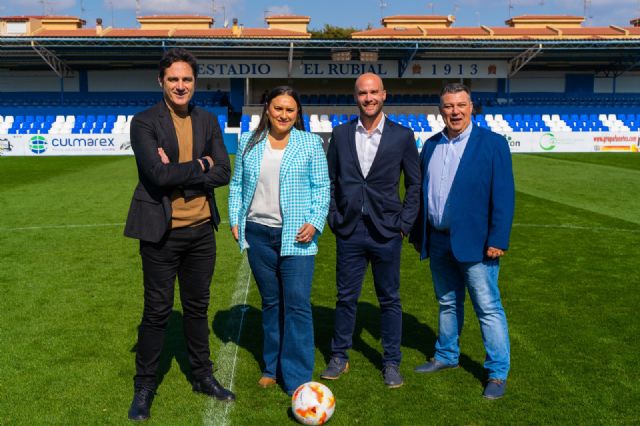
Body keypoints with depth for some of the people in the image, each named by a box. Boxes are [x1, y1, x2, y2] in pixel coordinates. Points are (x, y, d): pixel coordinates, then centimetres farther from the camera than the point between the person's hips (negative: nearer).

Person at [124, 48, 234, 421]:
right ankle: (145, 387, 24)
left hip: (201, 230, 4)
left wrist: (179, 175, -15)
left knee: (197, 307, 17)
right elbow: (158, 173, -21)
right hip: (162, 232, -4)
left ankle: (203, 376, 33)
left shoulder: (208, 121, 6)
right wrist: (200, 165, -11)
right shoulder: (145, 122, -7)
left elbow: (224, 172, -3)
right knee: (157, 312, 6)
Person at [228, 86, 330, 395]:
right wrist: (234, 220, 2)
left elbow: (321, 188, 0)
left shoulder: (311, 143, 0)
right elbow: (236, 185, 12)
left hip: (295, 236, -3)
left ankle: (297, 379, 4)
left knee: (297, 305, -6)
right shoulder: (248, 143, 8)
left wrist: (315, 223, -11)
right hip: (258, 234, 3)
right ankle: (273, 367, 28)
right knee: (270, 302, 14)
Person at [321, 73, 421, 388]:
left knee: (390, 300, 9)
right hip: (349, 231, 1)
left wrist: (405, 224, -2)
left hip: (386, 232, -1)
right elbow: (330, 180, 9)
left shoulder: (402, 136, 0)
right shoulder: (340, 134, 4)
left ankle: (391, 363, 24)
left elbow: (414, 184, 5)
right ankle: (339, 357, 26)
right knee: (346, 297, 10)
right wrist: (333, 218, 1)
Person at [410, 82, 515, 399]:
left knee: (488, 308, 1)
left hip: (474, 242, -5)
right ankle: (446, 356, 35)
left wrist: (497, 240, -15)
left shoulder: (492, 144, -5)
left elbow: (503, 195, -10)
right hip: (438, 242, 5)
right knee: (447, 303, 19)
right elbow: (421, 192, 13)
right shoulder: (431, 146, 10)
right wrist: (417, 234, 11)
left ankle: (498, 373, 13)